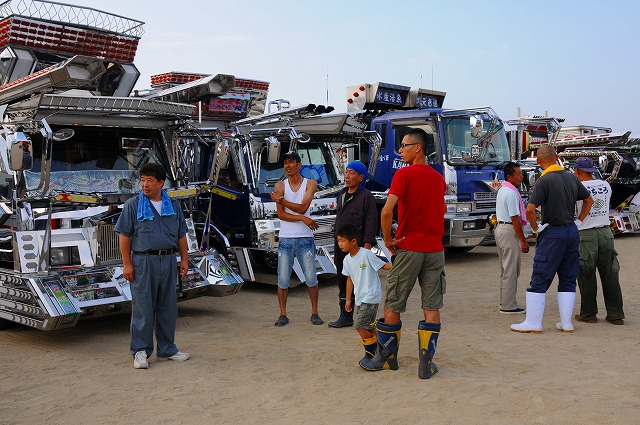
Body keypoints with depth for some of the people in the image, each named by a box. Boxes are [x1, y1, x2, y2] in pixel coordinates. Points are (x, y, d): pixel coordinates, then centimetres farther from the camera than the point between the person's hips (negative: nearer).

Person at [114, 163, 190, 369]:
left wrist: (184, 259, 8)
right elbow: (124, 236, -3)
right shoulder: (133, 205, -1)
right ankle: (140, 351, 9)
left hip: (169, 261, 4)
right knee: (143, 308, -1)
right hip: (143, 261, -4)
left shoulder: (173, 205, 10)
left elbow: (181, 235, 14)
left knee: (168, 307, 11)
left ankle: (167, 349, 22)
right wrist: (127, 263, -9)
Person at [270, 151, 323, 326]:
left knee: (311, 278, 2)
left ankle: (314, 313, 15)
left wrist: (281, 200, -10)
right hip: (285, 239, 1)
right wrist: (302, 218, -13)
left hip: (305, 239, -1)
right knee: (283, 280, 2)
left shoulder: (310, 184, 4)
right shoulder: (280, 186, 6)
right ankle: (283, 314, 12)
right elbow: (281, 214, -4)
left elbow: (302, 208, -10)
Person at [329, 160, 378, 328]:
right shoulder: (341, 194, 17)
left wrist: (368, 244, -19)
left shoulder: (366, 196, -8)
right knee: (343, 280, 11)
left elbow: (371, 221, -12)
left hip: (357, 245, -8)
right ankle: (346, 316, 19)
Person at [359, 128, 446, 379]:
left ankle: (387, 357, 19)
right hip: (435, 249, 5)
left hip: (408, 248, -5)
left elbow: (387, 211, -20)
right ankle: (426, 363, 7)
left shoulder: (403, 174, -9)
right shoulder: (439, 178, 10)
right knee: (432, 307, 6)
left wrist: (388, 239, -8)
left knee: (392, 306, 8)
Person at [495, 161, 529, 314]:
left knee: (505, 269, 17)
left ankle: (504, 300, 26)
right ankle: (508, 306, -3)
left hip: (500, 227, 11)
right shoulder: (512, 193, -17)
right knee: (511, 270, -6)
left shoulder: (502, 190, 14)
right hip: (510, 231, -11)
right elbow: (515, 219, -20)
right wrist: (523, 240, -16)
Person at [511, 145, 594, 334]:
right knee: (568, 279, 12)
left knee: (539, 279, 1)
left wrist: (535, 227, -9)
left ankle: (533, 322, 5)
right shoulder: (571, 177, 6)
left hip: (552, 233, -6)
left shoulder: (544, 180, -15)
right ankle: (566, 323, 15)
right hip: (572, 232, 7)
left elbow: (530, 209, -24)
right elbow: (589, 199, 19)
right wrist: (578, 221, 18)